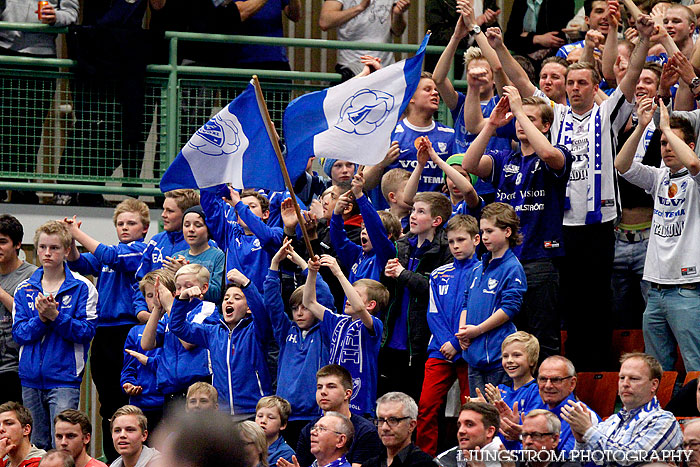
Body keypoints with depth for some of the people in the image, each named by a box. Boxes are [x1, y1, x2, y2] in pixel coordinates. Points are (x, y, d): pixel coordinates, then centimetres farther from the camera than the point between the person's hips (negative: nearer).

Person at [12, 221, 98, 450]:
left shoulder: (82, 288, -1)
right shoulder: (24, 289, 10)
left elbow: (86, 331, -9)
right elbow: (19, 333, 1)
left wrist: (56, 316, -20)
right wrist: (41, 318, -16)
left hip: (64, 378, -4)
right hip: (31, 378, 4)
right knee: (36, 445, 9)